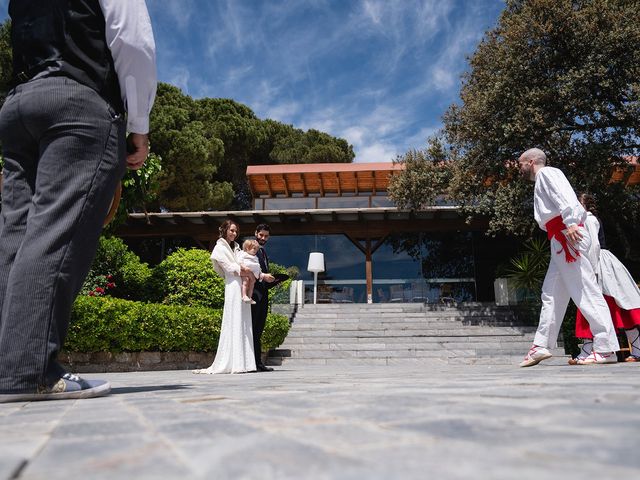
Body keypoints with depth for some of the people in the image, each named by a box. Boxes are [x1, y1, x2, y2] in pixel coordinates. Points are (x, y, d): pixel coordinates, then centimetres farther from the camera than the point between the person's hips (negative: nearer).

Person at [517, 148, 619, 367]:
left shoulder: (546, 173, 2)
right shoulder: (543, 181, 29)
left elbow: (563, 198, -16)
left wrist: (570, 223, -27)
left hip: (566, 236, -10)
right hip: (560, 242, 10)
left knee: (585, 291, -11)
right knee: (551, 294, 9)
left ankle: (606, 349, -10)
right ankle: (541, 346, 12)